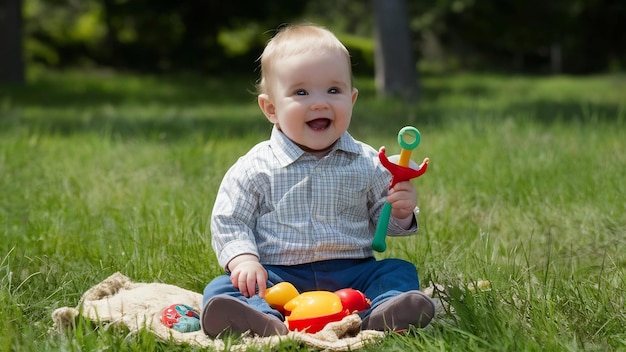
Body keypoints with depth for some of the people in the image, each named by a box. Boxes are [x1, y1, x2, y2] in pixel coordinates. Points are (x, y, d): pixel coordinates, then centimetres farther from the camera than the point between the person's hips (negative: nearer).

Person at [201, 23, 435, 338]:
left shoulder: (367, 163, 7)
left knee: (401, 272, -17)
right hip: (277, 277, -2)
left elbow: (381, 219, 16)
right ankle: (264, 322, -56)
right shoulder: (256, 169, 1)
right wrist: (243, 259, -16)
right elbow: (228, 222, 3)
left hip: (351, 275, 3)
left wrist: (401, 213, -7)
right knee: (220, 290, -25)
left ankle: (382, 316, -47)